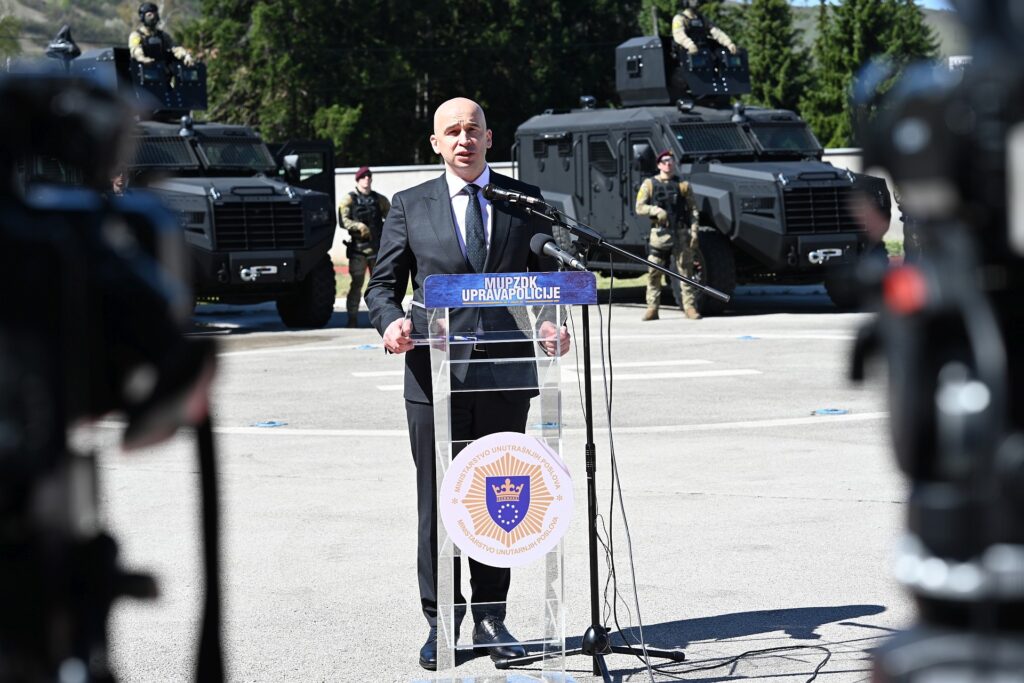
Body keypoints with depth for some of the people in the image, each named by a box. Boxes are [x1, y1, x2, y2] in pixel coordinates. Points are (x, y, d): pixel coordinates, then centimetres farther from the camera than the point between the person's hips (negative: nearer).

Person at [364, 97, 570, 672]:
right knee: (437, 503, 2)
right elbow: (383, 283, 8)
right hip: (434, 371, -1)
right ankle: (441, 622, 11)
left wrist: (550, 323, -11)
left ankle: (491, 619, 16)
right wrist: (391, 320, -14)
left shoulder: (525, 199, 9)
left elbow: (546, 275, 9)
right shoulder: (410, 206, 8)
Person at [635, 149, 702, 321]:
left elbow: (693, 209, 9)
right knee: (654, 272, -4)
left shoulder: (683, 185, 12)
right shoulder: (649, 184, 10)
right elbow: (640, 208, 4)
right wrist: (656, 210, -15)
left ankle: (690, 307, 1)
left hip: (681, 234, 1)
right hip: (660, 233, -1)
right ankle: (652, 308, 0)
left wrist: (694, 231, -3)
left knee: (685, 271, -1)